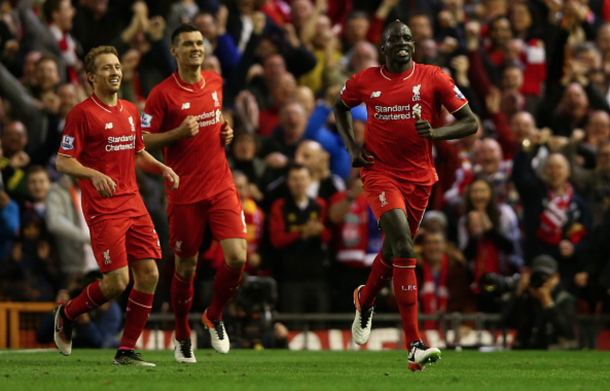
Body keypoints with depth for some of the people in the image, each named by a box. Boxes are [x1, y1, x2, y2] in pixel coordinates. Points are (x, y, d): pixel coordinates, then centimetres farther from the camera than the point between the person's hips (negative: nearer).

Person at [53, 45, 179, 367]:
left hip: (133, 205, 7)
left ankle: (126, 351, 6)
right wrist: (94, 175, -26)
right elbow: (63, 161, -9)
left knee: (149, 275, -3)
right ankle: (67, 314, 16)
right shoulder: (82, 113, -7)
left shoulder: (130, 111, 15)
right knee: (117, 281, -12)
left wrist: (162, 169, 8)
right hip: (102, 210, -7)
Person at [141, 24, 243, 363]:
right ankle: (183, 337, 26)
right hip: (185, 193, -4)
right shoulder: (162, 94, -8)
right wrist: (179, 133, -21)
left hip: (222, 186, 4)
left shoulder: (215, 82, 8)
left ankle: (215, 317, 16)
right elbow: (143, 140, -6)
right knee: (186, 268, 5)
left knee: (237, 257, -11)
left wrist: (225, 132, 6)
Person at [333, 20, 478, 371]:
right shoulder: (365, 82, -1)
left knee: (394, 250, 18)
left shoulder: (433, 79, -4)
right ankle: (415, 346, -24)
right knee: (404, 246, -20)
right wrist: (352, 147, 6)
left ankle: (365, 301, 54)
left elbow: (471, 123, -4)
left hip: (419, 177, 2)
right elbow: (340, 108, 21)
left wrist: (436, 132, -22)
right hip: (381, 173, -2)